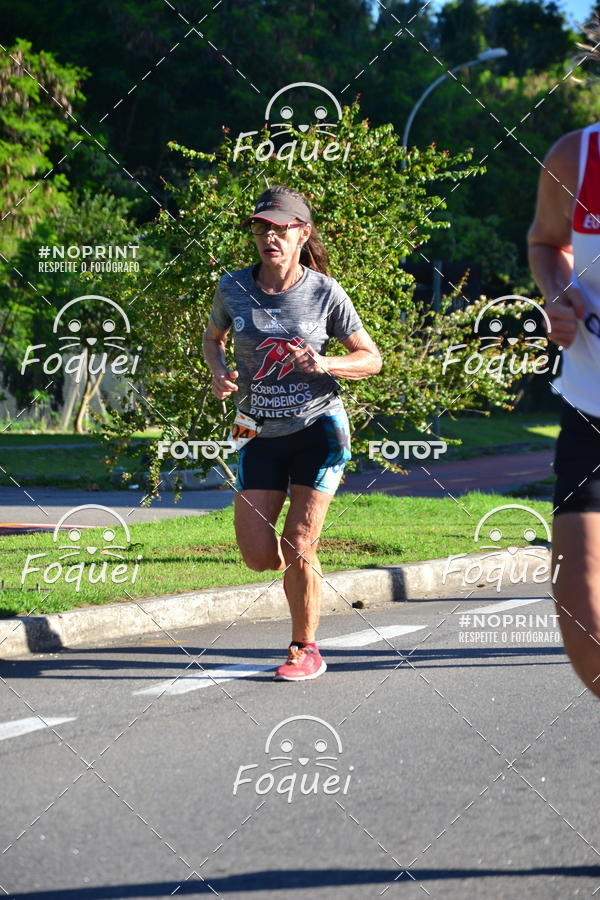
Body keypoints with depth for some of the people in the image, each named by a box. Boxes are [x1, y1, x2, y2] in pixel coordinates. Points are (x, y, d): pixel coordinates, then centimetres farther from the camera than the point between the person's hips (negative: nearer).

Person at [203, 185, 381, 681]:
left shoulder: (325, 292, -7)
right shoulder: (233, 288, -2)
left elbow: (372, 358, 0)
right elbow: (214, 337, 18)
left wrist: (325, 365, -19)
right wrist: (220, 373, -4)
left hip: (319, 428, -3)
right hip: (260, 435, 3)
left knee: (297, 547, -8)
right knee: (259, 555, -5)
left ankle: (306, 649, 14)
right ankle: (303, 567, 33)